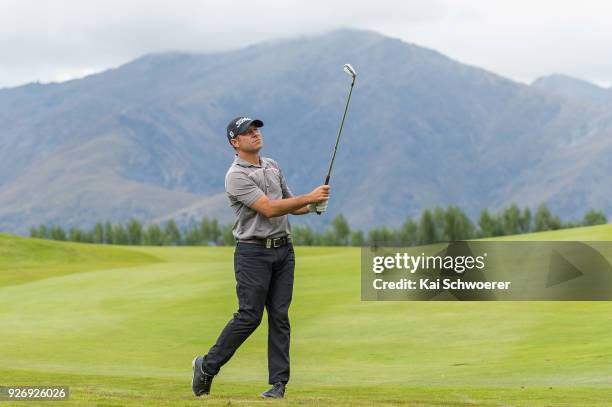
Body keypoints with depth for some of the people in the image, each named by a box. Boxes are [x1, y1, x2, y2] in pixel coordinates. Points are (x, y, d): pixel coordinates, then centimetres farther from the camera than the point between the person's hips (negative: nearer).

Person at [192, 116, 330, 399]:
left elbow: (289, 205, 22)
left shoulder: (273, 166, 14)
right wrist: (309, 197, -19)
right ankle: (207, 366, 8)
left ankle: (278, 383, 3)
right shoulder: (236, 176, -12)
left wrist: (314, 206, 2)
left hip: (283, 250, 6)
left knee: (280, 316, 2)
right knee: (249, 315, -8)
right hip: (253, 252, -6)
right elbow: (268, 208, -20)